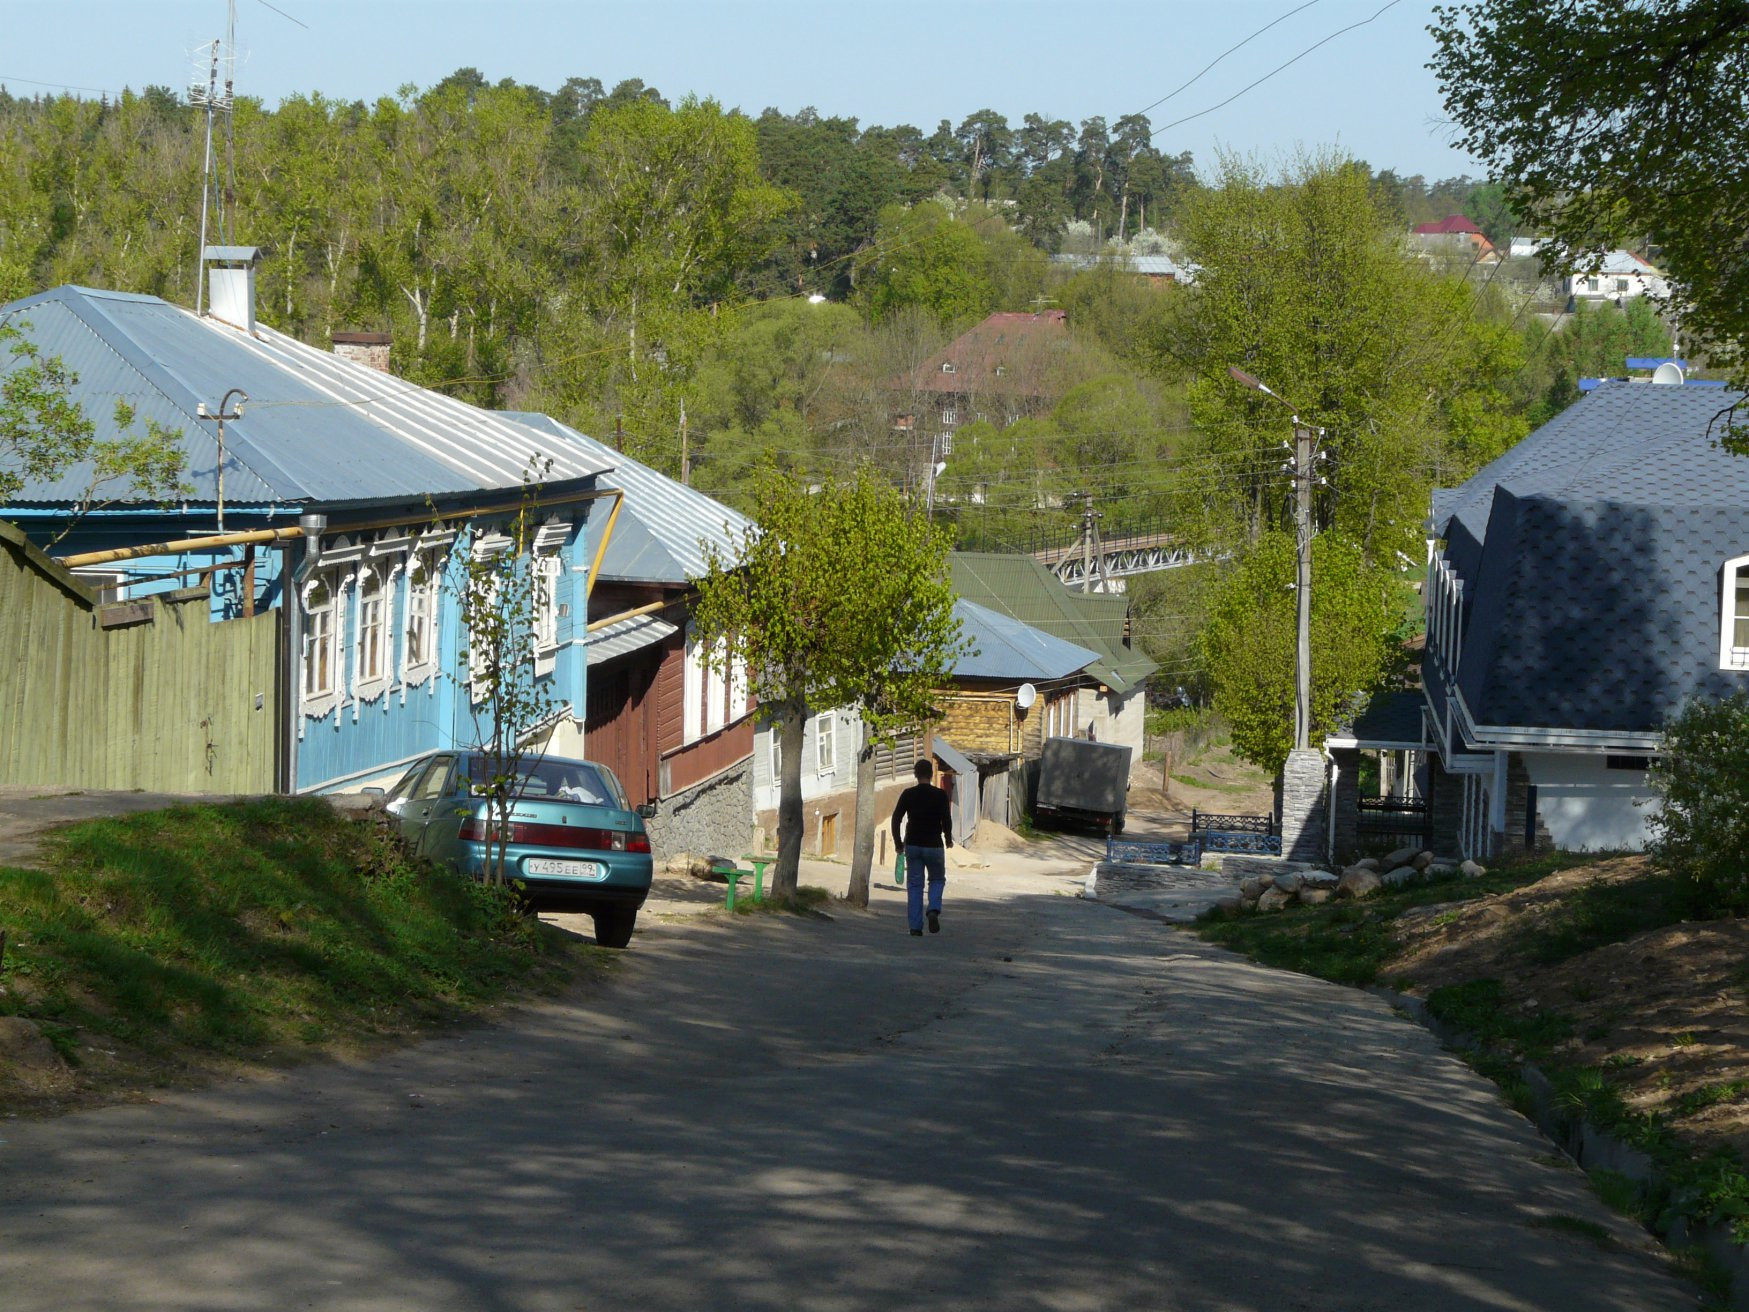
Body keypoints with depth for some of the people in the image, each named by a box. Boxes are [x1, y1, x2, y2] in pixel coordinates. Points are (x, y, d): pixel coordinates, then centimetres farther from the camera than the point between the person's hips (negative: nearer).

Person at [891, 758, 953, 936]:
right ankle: (934, 910, -9)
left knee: (914, 885, 7)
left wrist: (898, 842, 10)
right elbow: (946, 820, -9)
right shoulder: (940, 795, -6)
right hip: (934, 846, -1)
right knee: (937, 879, 17)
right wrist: (948, 839, 8)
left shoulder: (908, 794, -1)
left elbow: (896, 819, -1)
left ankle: (915, 926, 3)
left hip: (912, 846, 1)